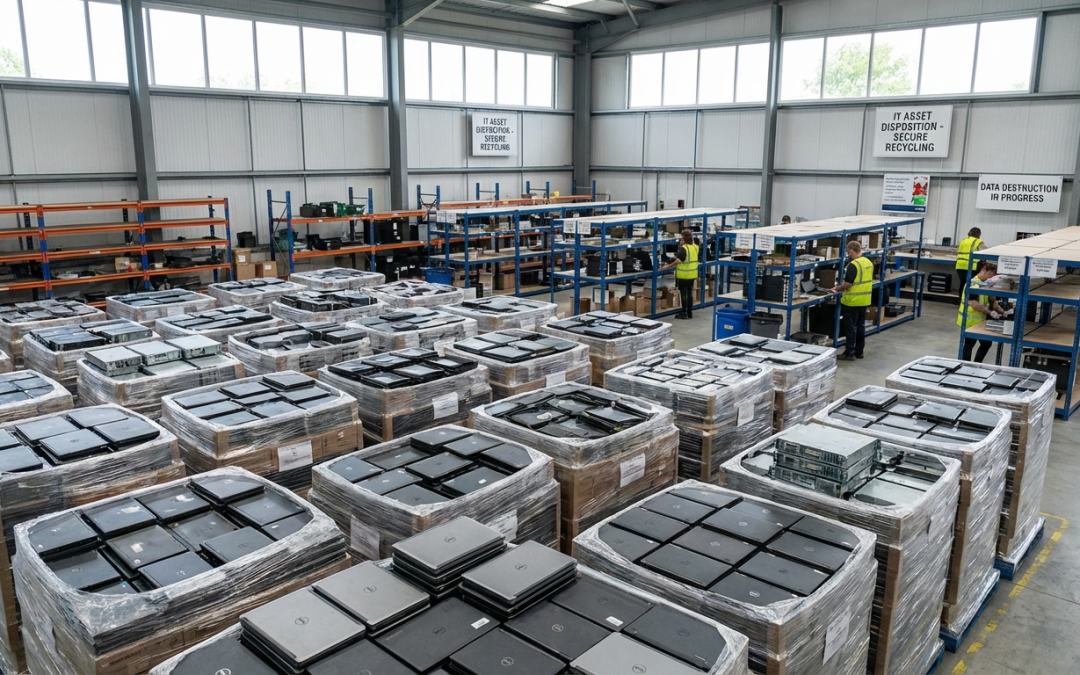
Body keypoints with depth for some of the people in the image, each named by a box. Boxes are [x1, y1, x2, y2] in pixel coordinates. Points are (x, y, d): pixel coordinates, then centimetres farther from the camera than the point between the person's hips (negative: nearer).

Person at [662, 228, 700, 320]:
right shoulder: (696, 247, 3)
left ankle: (684, 313, 7)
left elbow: (678, 261, -25)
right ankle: (690, 313, 19)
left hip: (683, 275, -7)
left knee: (683, 293, 2)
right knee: (690, 293, 14)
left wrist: (667, 267, -20)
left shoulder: (683, 248, -19)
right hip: (692, 274, 7)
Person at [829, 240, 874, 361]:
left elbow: (848, 284, -20)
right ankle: (859, 351, 21)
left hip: (852, 301, -8)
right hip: (864, 300, 8)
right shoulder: (869, 263, 8)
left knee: (850, 327, -1)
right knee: (860, 326, 14)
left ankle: (849, 353, 3)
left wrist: (837, 289, -1)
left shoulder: (853, 265, -19)